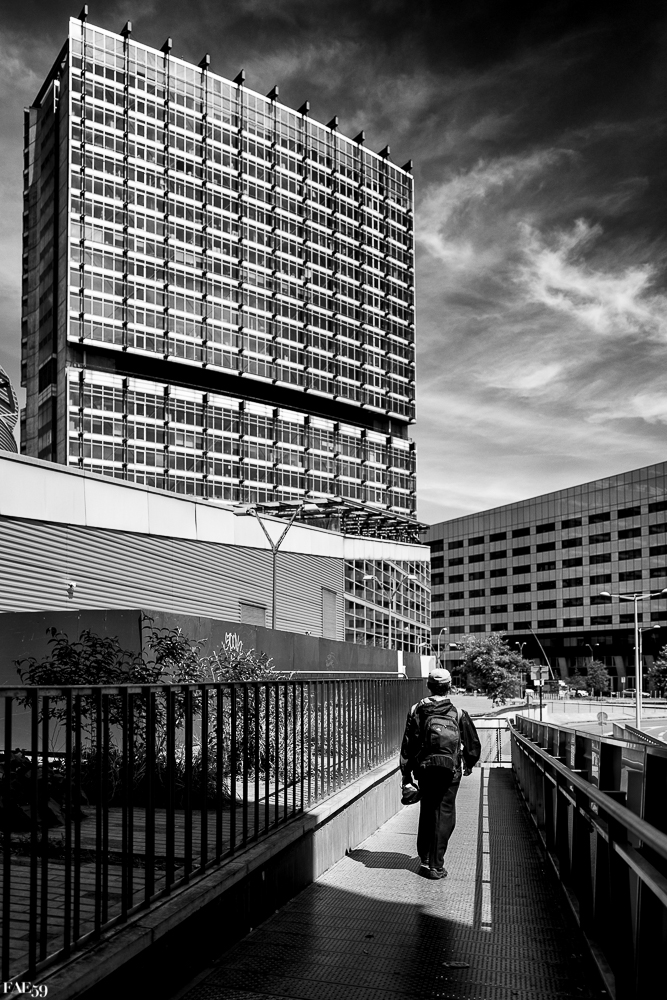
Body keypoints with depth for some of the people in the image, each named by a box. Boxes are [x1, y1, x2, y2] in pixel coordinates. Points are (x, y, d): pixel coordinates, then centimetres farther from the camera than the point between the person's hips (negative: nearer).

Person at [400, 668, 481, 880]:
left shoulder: (416, 711, -3)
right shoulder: (459, 714, -6)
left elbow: (407, 745, -1)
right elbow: (473, 745, 3)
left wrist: (406, 775, 7)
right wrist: (469, 765, 22)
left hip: (424, 769, 2)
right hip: (450, 771, -2)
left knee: (426, 813, 17)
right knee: (444, 815, 5)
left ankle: (425, 860, 25)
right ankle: (436, 866, 6)